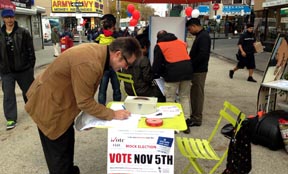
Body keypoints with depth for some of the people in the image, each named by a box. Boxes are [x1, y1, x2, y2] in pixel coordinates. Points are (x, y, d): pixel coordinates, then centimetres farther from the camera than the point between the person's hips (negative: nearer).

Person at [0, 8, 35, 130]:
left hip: (24, 69, -2)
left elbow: (30, 50, -5)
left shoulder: (23, 32, -5)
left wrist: (31, 65, -7)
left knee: (28, 91, 15)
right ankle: (11, 119, 8)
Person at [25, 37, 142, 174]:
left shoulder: (98, 51, -5)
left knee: (67, 144, 25)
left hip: (58, 98, 9)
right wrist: (113, 115, -17)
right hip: (49, 106, -9)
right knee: (60, 154, 8)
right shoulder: (89, 64, -35)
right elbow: (85, 102, -26)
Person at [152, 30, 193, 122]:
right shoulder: (181, 42, 24)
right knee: (185, 97, 15)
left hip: (173, 73, -4)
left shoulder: (159, 46, 12)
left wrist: (156, 74, 27)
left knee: (170, 99, 6)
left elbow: (157, 63, 10)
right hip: (187, 70, 5)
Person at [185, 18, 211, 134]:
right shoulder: (200, 36, 14)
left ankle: (197, 119, 9)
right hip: (197, 69, 10)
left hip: (199, 70, -9)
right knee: (194, 93, 14)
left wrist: (191, 64, -17)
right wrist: (191, 64, 10)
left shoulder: (203, 36, -16)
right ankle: (194, 116, 25)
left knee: (198, 94, -1)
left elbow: (203, 55, -25)